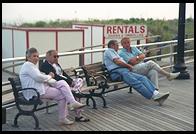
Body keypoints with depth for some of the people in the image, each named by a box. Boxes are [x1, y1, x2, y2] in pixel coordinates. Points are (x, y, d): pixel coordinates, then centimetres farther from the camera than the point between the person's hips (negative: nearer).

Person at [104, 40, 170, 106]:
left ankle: (156, 93, -28)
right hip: (117, 72, -9)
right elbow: (117, 62, -8)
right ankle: (154, 96, -32)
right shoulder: (109, 51, 6)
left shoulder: (114, 53, 36)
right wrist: (129, 66, 4)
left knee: (143, 78, -12)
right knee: (136, 83, -25)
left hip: (125, 71, 9)